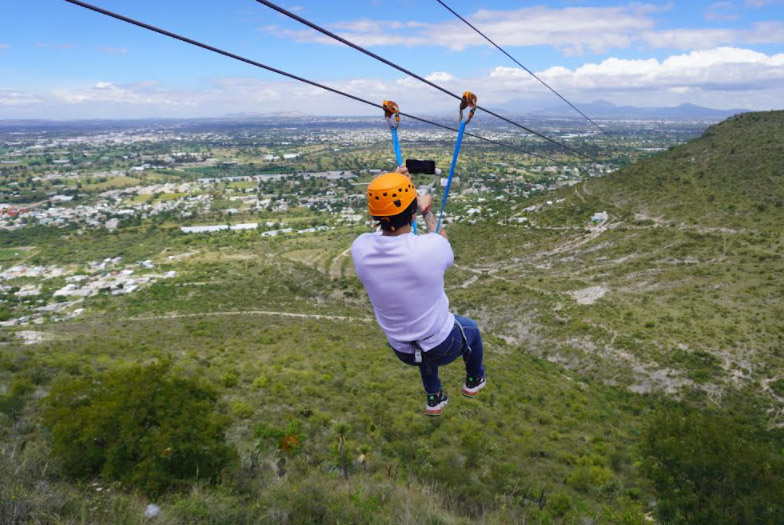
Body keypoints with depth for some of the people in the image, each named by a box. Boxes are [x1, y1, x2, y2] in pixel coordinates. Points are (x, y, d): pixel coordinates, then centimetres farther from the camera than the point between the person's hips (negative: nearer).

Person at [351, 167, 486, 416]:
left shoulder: (361, 248, -23)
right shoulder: (431, 247, -33)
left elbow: (383, 231, 3)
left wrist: (391, 186, 5)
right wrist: (427, 211, 11)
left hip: (402, 350, 3)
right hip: (443, 348, -3)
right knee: (470, 328, 33)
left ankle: (434, 398, 52)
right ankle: (474, 381, 57)